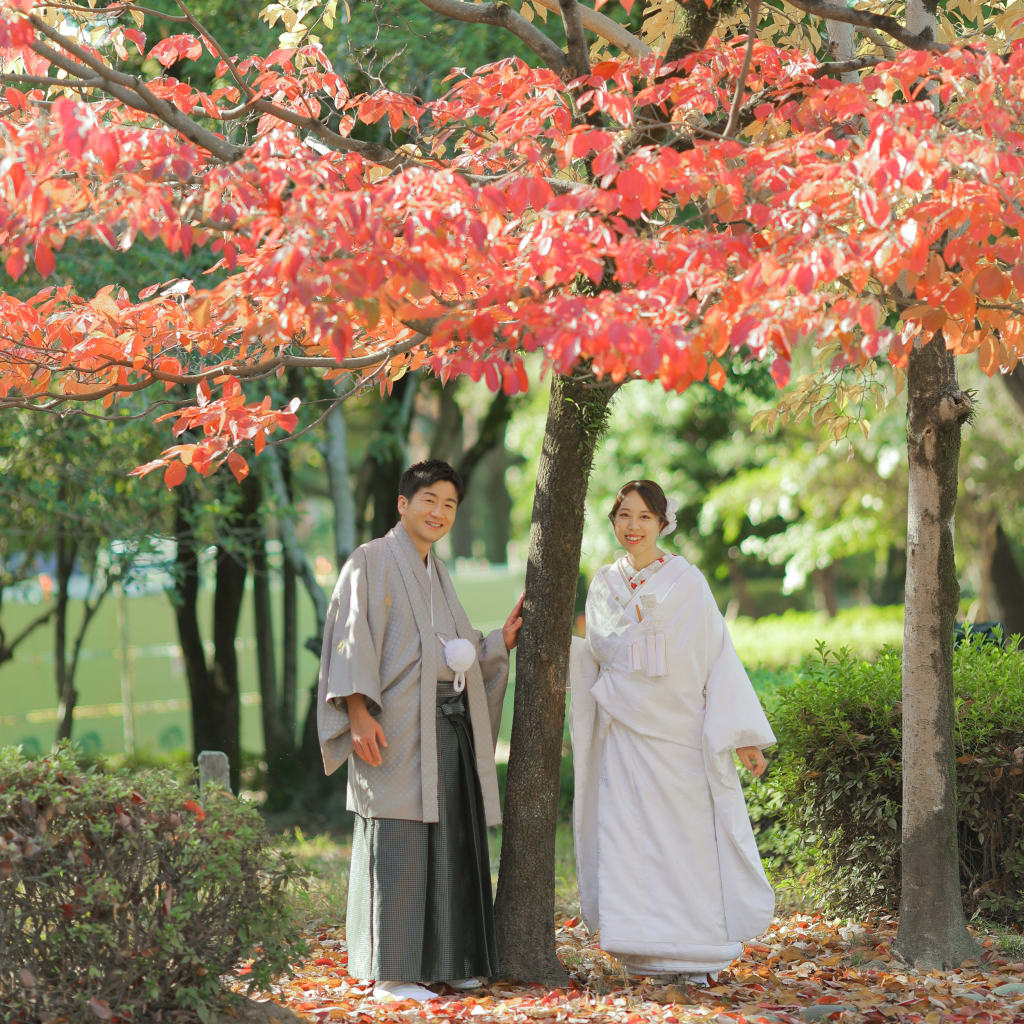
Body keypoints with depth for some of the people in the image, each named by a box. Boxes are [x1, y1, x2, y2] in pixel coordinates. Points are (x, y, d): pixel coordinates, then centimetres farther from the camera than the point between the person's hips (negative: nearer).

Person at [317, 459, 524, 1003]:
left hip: (449, 728, 8)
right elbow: (352, 641, -11)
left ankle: (443, 960, 15)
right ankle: (390, 972, -7)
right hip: (398, 730, -8)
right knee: (398, 848, -9)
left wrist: (500, 642, 10)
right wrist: (358, 713, -20)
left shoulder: (437, 574, 21)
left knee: (449, 843, 8)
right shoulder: (372, 562, -2)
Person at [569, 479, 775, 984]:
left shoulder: (687, 582, -2)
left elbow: (719, 657, -3)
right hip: (624, 730, 3)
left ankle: (697, 952, 6)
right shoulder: (604, 585, 10)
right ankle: (648, 947, 5)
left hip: (680, 730, -3)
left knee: (689, 837, -3)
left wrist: (741, 735, -8)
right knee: (628, 836, -2)